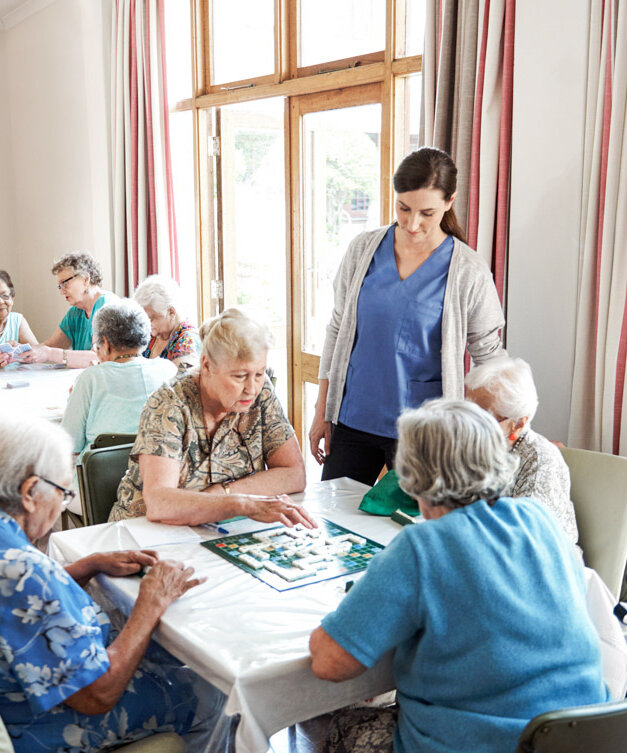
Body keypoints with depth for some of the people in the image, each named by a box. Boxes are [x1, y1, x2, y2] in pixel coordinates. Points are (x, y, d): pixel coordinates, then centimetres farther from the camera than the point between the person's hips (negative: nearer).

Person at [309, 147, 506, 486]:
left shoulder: (469, 273, -9)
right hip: (352, 421, 3)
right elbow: (338, 330, 7)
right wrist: (322, 412, 7)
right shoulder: (363, 249, 0)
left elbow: (490, 361, -1)